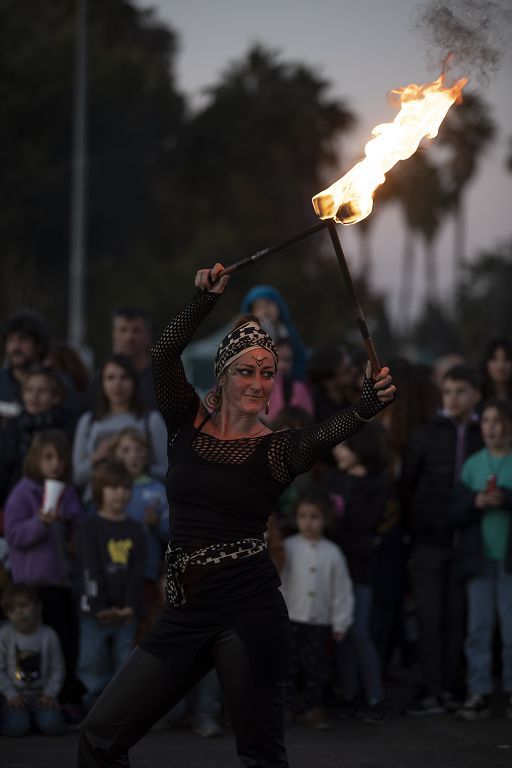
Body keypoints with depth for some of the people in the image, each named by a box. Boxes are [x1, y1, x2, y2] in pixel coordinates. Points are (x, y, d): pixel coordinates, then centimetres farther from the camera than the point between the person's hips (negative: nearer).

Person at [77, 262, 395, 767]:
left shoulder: (277, 450, 0)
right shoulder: (189, 426, 9)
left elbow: (325, 435, -21)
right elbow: (163, 356, -5)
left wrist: (367, 406, -40)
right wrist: (205, 300, -16)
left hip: (247, 611, -4)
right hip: (185, 611, 4)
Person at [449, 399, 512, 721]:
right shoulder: (473, 464, 9)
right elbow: (455, 514, 5)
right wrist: (477, 502, -13)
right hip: (479, 558, 3)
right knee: (478, 628, 2)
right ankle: (479, 694, 4)